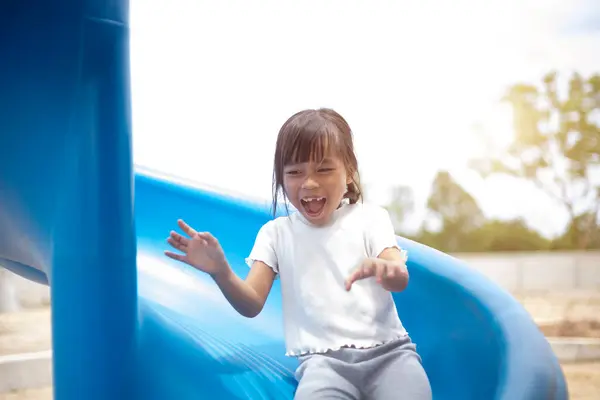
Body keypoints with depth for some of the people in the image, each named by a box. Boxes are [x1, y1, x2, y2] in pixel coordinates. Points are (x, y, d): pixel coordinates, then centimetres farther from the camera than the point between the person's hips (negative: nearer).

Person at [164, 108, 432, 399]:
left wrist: (384, 269, -32)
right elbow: (252, 305, 3)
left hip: (386, 348, 1)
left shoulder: (370, 218, 8)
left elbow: (401, 280, -6)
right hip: (323, 358, 0)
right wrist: (220, 272, -18)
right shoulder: (276, 233, 11)